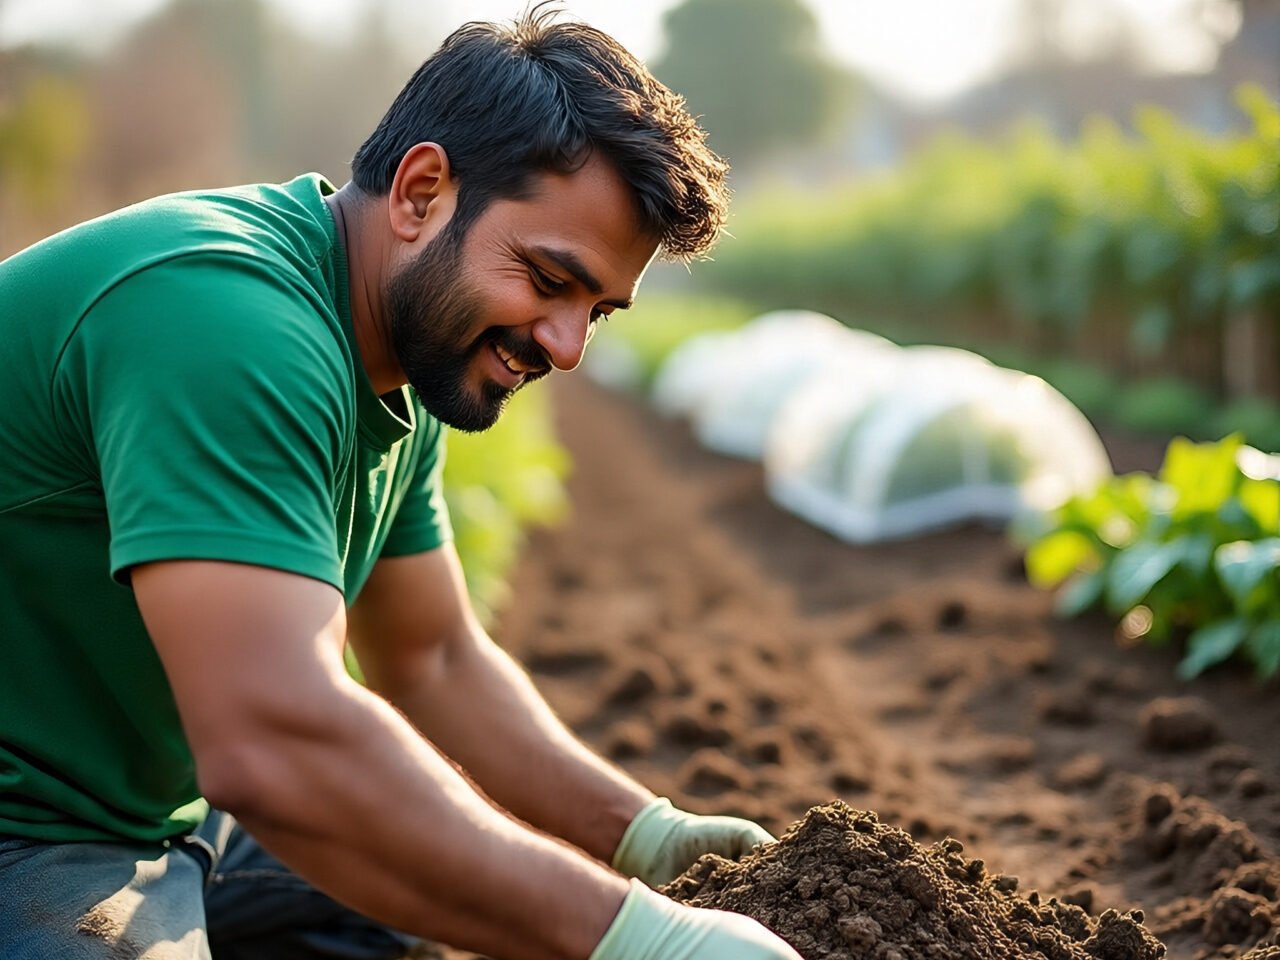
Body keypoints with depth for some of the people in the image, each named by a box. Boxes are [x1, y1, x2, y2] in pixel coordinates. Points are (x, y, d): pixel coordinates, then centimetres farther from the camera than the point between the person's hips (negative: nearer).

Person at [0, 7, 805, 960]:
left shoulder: (398, 380, 6)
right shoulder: (230, 321, -27)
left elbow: (437, 662, 14)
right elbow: (278, 743, -36)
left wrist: (646, 836, 4)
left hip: (163, 809, 10)